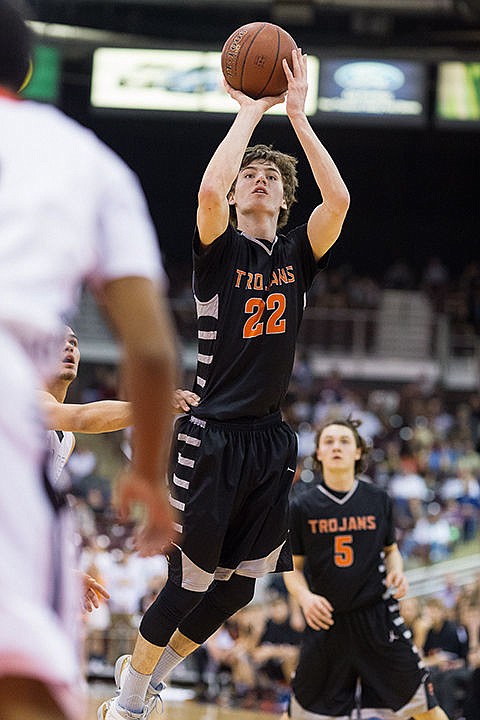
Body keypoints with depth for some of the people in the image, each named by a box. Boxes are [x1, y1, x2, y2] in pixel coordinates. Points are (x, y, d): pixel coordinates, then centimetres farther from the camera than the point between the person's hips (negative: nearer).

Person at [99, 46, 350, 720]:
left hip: (271, 438, 5)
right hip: (212, 435, -5)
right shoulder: (220, 249, -1)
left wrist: (297, 114, -11)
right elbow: (209, 190, -23)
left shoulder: (297, 253, 9)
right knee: (189, 580, -4)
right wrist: (251, 112, -15)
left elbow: (338, 199, -10)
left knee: (239, 585, 9)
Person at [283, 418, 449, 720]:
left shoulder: (378, 500, 2)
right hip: (326, 618, 0)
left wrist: (396, 571, -6)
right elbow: (293, 568, 5)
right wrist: (305, 596, -14)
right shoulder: (302, 507, -2)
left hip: (377, 617, 0)